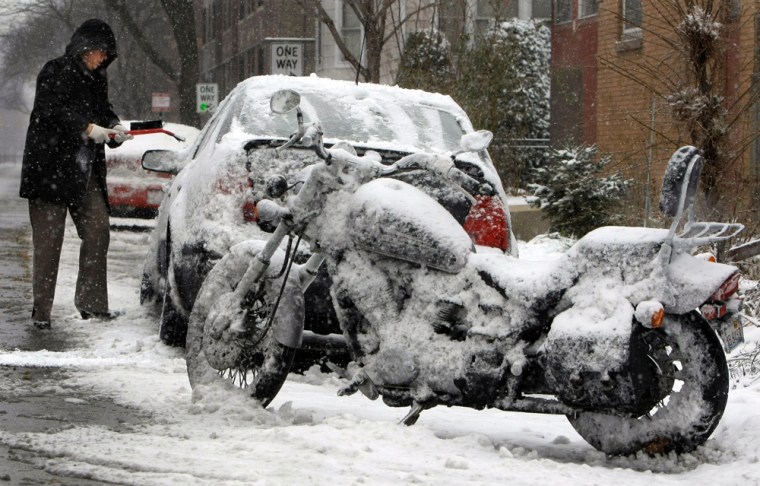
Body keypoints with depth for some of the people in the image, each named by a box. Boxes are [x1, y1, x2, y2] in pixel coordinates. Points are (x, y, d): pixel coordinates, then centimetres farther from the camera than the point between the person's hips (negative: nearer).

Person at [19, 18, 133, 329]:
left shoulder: (96, 79, 15)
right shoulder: (55, 72, -7)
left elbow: (103, 110, 23)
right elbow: (49, 111, -18)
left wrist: (114, 128, 1)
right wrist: (88, 128, -24)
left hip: (86, 172, 7)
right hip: (51, 168, -7)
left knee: (98, 232, 2)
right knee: (49, 239, -4)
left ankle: (91, 303, 9)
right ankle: (41, 310, 1)